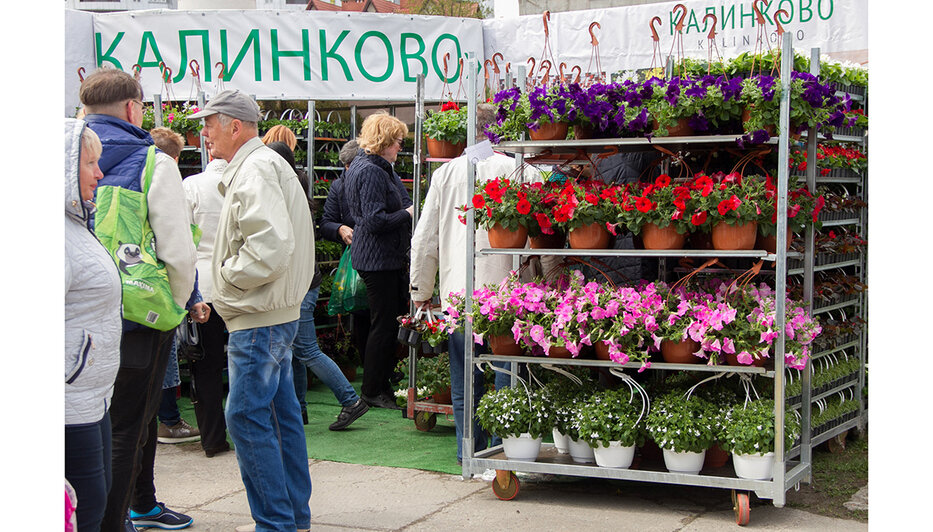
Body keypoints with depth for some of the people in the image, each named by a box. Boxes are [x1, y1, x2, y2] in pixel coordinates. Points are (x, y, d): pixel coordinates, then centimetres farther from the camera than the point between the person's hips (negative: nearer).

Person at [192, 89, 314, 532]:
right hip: (279, 313, 11)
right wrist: (231, 275, 13)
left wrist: (228, 276, -14)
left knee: (246, 417, -6)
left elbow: (271, 246, -27)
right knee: (281, 414, 14)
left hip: (259, 320, -11)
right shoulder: (262, 164, 17)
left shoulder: (255, 171, -16)